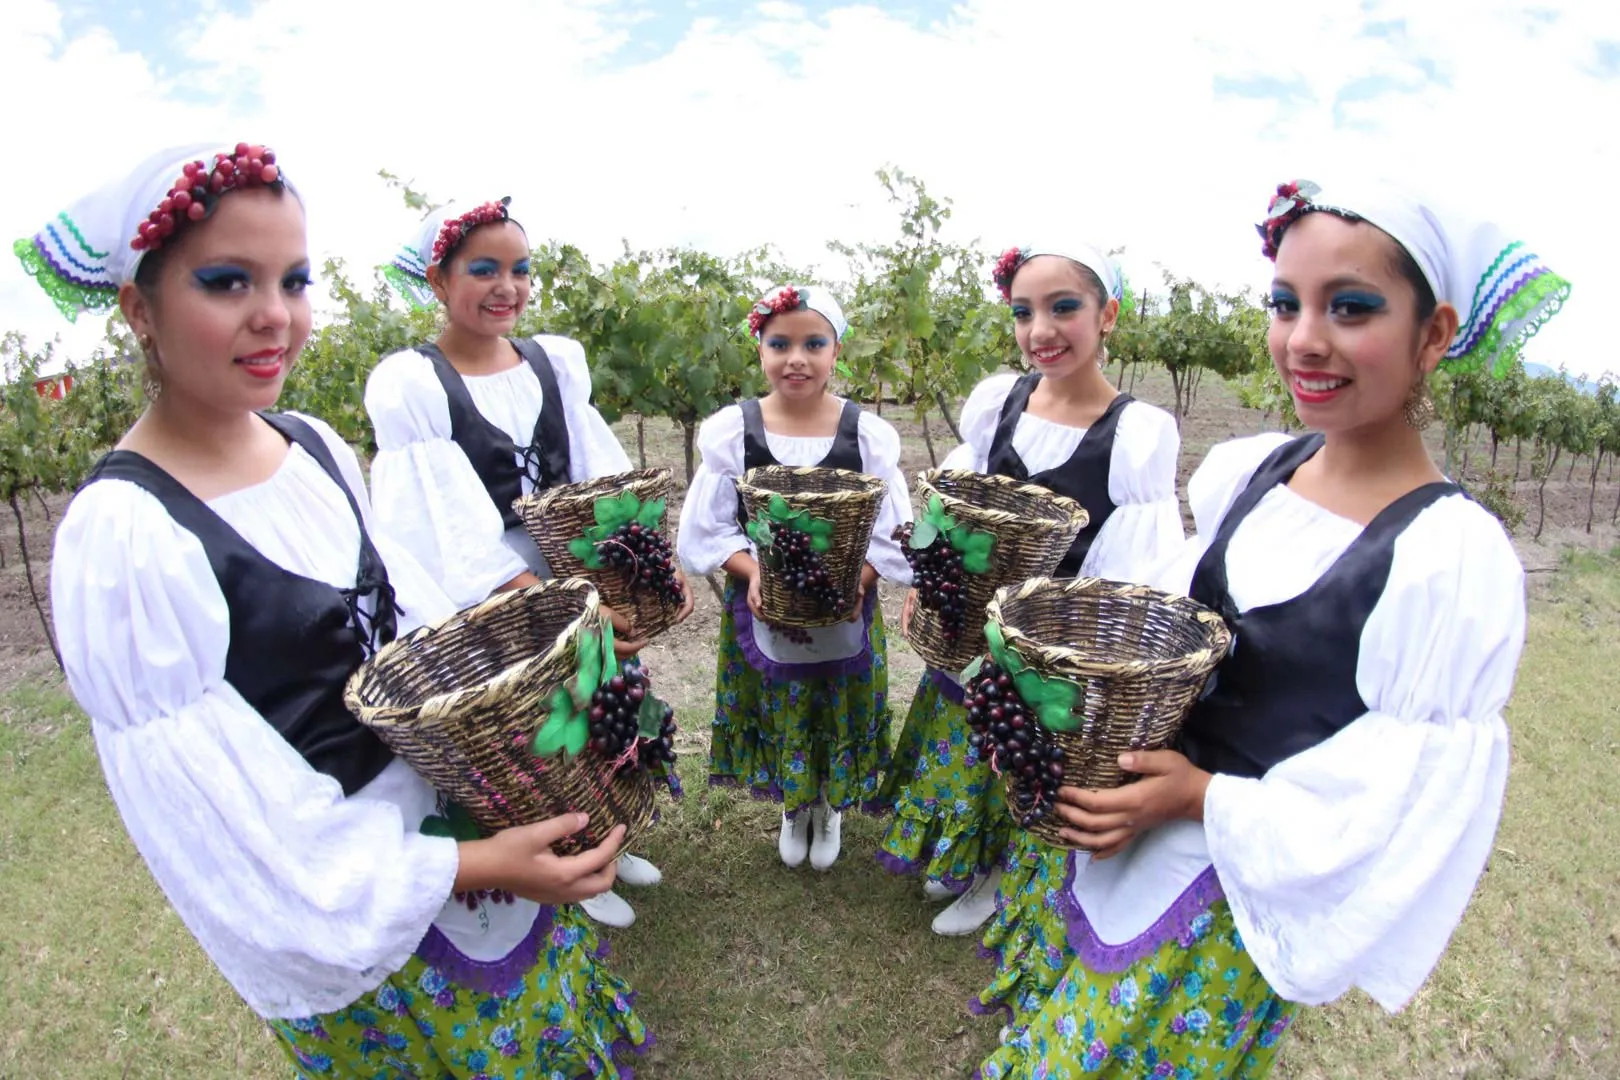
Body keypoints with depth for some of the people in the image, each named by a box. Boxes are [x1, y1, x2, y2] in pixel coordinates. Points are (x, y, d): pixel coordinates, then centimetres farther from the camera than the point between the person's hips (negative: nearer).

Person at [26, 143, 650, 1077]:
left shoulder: (315, 445, -4)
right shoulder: (124, 539, -24)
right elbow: (223, 821, -22)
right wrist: (474, 869, -23)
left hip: (462, 806, 6)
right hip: (350, 918, -6)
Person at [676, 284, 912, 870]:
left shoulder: (867, 432, -9)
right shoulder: (732, 429, -9)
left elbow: (891, 531, -6)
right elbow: (708, 527, -5)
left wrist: (858, 577, -23)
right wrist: (752, 571, -21)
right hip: (762, 607, 0)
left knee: (839, 716, 16)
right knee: (779, 716, 16)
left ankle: (830, 809, 46)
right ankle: (793, 809, 46)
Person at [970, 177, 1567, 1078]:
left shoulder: (1455, 557, -22)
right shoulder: (1245, 470, -4)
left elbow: (1413, 813, -17)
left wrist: (1201, 798, -21)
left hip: (1247, 896, -5)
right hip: (1126, 838, 6)